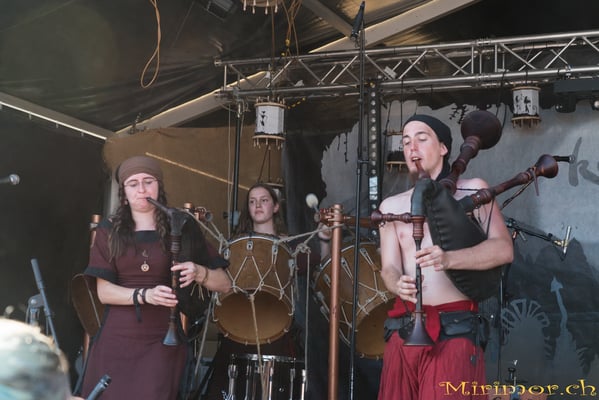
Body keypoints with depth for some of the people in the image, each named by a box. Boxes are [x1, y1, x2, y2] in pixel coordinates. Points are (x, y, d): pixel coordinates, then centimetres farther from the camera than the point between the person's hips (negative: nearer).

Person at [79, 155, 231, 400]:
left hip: (162, 344, -1)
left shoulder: (180, 230, 5)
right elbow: (104, 291, -3)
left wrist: (198, 272, -16)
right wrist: (144, 295, -19)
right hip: (114, 343, 1)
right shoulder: (109, 231, 6)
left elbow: (224, 284, 4)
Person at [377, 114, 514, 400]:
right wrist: (398, 285, -18)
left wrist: (449, 259, -22)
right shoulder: (392, 205, 14)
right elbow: (389, 268, 7)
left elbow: (503, 249, -5)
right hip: (404, 330, 3)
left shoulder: (473, 190, 5)